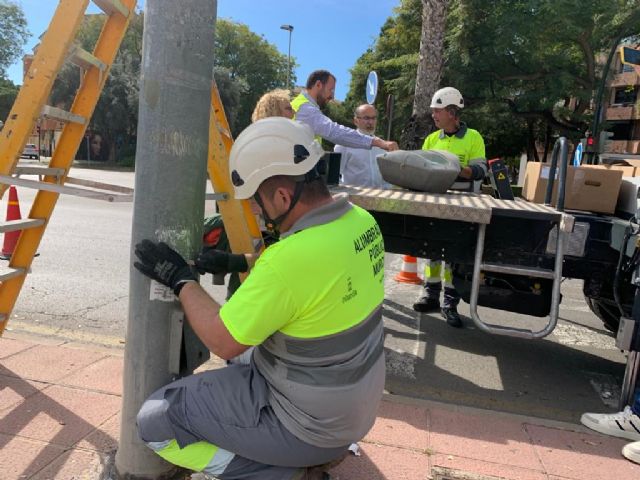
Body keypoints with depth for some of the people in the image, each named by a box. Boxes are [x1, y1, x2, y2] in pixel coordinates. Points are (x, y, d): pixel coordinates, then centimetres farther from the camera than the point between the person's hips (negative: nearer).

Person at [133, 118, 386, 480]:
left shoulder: (293, 257, -32)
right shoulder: (363, 221, -5)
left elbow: (224, 341, -21)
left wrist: (180, 278, -8)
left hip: (307, 424, -8)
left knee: (153, 421, 0)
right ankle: (327, 447, 21)